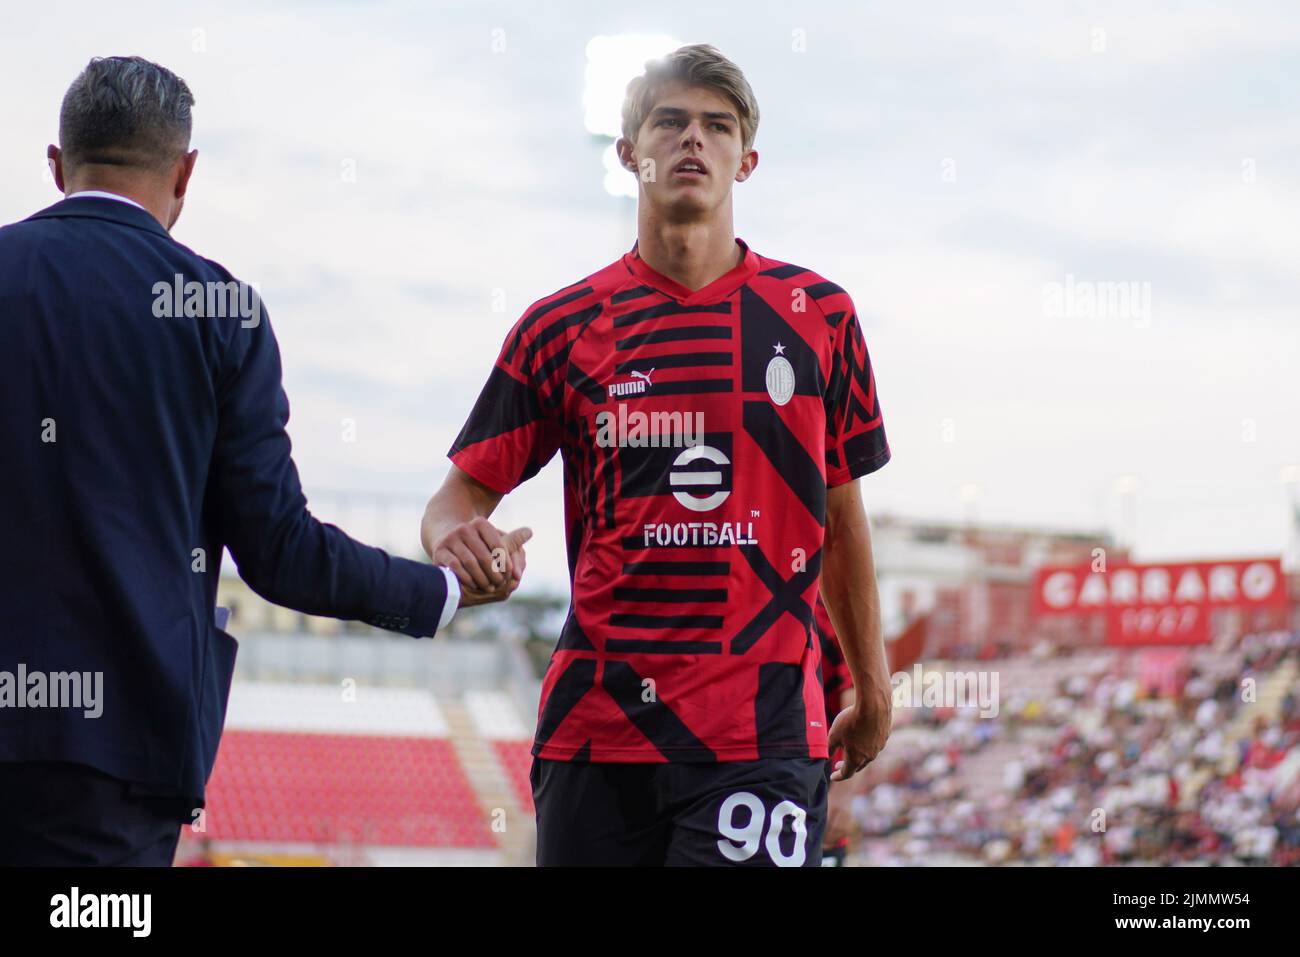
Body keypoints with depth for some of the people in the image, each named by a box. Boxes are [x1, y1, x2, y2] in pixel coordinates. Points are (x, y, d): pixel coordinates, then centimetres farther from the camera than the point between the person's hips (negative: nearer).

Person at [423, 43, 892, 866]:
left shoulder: (818, 315, 8)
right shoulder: (562, 328, 6)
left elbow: (841, 516, 15)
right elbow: (462, 495, 7)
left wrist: (872, 685, 18)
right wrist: (453, 540, -16)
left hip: (762, 731, -1)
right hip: (595, 728, 1)